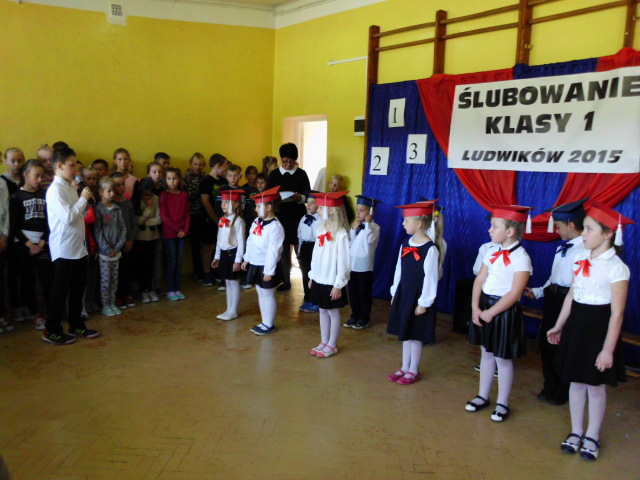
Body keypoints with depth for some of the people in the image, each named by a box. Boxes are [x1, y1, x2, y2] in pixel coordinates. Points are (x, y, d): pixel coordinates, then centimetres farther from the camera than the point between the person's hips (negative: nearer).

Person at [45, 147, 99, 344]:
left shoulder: (71, 187, 11)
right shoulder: (55, 190, -14)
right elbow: (68, 217, -22)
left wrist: (86, 202, 0)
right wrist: (83, 199, -13)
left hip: (78, 247, 8)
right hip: (63, 249, -8)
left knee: (77, 289, 15)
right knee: (60, 290, 1)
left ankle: (76, 325, 27)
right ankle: (51, 331, 14)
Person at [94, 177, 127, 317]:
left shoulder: (117, 209, 5)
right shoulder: (98, 209, -7)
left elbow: (123, 228, 4)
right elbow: (98, 231, -10)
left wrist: (118, 247, -6)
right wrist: (107, 250, -13)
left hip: (116, 251, 4)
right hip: (104, 251, -4)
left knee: (114, 278, 10)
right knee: (105, 278, 1)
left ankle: (112, 303, 20)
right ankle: (105, 305, 11)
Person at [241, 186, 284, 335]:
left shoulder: (275, 227, -22)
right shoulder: (256, 222, 6)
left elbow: (273, 251, -24)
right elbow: (250, 242, 16)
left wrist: (268, 271, -23)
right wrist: (247, 259, 17)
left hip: (266, 268, -9)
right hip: (255, 265, 9)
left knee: (268, 295, 3)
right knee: (261, 294, 17)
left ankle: (269, 325, 17)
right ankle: (264, 322, 30)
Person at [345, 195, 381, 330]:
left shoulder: (374, 227, -9)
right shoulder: (355, 225, 9)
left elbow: (370, 240, -27)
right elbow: (349, 243, 5)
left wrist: (367, 223, -20)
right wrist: (353, 229, -6)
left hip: (365, 266, -6)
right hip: (352, 265, 6)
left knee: (364, 293, 6)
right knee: (353, 292, 13)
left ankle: (364, 318, 17)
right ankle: (355, 315, 27)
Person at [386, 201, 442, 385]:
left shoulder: (430, 248, -18)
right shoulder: (405, 244, 4)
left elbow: (431, 278, -17)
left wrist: (424, 303, -16)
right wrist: (394, 293, 11)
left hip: (418, 297, -7)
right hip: (403, 294, 7)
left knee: (415, 335, 5)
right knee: (405, 333, 15)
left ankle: (413, 371, 21)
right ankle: (404, 367, 28)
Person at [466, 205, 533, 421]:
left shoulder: (521, 258, -16)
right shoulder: (492, 253, 5)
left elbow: (515, 293, -20)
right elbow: (479, 280, 3)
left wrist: (491, 313, -19)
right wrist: (475, 307, -8)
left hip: (504, 312, -7)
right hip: (484, 306, 7)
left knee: (502, 358, 6)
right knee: (487, 353, 17)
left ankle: (502, 404, 21)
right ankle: (483, 396, 31)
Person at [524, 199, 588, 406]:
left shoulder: (585, 251, -20)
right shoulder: (563, 248, 11)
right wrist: (538, 291, 13)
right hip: (552, 298, 9)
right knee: (545, 342, 17)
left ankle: (563, 392, 28)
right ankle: (550, 387, 36)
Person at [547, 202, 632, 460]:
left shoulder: (616, 267, -15)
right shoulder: (581, 258, 3)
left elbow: (617, 313, -15)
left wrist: (608, 350, -16)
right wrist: (559, 326, 16)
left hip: (599, 327, -6)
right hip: (576, 324, 6)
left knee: (595, 386, 8)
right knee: (576, 381, 14)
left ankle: (592, 437, 26)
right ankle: (576, 432, 30)